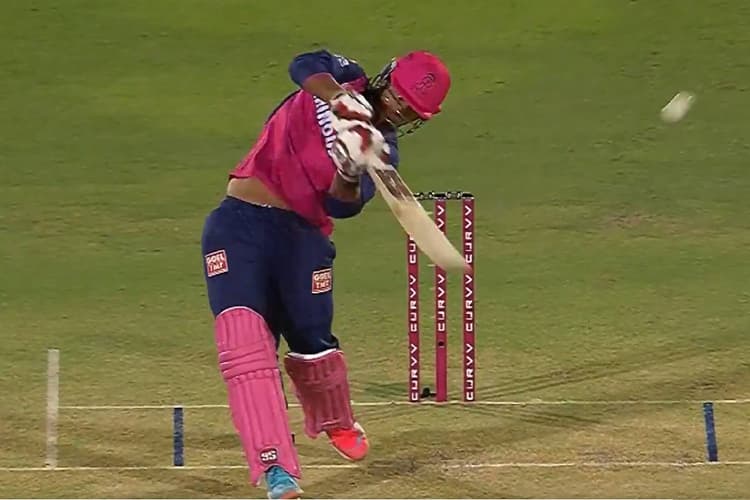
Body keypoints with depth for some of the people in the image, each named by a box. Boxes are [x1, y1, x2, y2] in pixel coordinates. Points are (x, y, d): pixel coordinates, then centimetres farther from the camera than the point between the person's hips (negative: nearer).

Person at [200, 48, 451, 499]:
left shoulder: (383, 151, 3)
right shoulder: (347, 79, 3)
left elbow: (344, 206, -13)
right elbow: (305, 67, -20)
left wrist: (351, 175, -34)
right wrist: (340, 97, -37)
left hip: (303, 235, 2)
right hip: (239, 224, -2)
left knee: (311, 338, 5)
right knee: (243, 331, -17)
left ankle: (337, 423, 40)